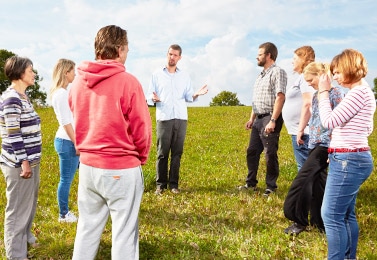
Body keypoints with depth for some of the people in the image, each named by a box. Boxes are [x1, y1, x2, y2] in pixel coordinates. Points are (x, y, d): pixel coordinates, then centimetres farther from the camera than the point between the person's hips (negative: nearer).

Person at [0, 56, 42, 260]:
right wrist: (24, 162, -21)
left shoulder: (22, 97, 12)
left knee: (29, 203, 22)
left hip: (30, 159, 10)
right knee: (18, 208, 1)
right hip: (19, 163, -10)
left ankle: (24, 237, 41)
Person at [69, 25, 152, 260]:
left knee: (87, 228, 19)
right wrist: (141, 158, 6)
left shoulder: (79, 82, 3)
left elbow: (77, 123, 10)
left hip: (87, 165, 6)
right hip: (121, 169, -6)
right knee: (124, 232, 7)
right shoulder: (127, 82, -15)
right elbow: (141, 128, -11)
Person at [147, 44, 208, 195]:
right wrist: (153, 98, -19)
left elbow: (188, 97, 11)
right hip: (163, 119, -2)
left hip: (181, 119, 2)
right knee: (162, 153, -3)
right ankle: (161, 184, 6)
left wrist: (197, 94, -10)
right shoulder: (157, 75, 8)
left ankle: (173, 184, 10)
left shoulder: (184, 76, 15)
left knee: (177, 153, 3)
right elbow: (149, 96, 4)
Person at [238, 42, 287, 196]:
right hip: (258, 119, 9)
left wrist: (273, 121, -23)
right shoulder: (261, 75, 19)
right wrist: (251, 119, 19)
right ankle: (251, 183, 24)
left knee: (270, 154, -3)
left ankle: (271, 187, 9)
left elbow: (280, 97, -18)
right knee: (252, 151, 12)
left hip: (270, 118, -9)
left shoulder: (277, 72, -9)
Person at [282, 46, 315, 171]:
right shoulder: (303, 77, 19)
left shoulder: (306, 76, -12)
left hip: (302, 132, -10)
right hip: (299, 131, 10)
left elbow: (308, 103, -22)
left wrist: (301, 129, -22)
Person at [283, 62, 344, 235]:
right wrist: (301, 130, 15)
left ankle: (300, 220, -1)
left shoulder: (335, 92, -10)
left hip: (325, 144, -8)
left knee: (303, 180, -12)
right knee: (317, 182, 11)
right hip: (315, 143, 8)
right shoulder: (316, 94, 14)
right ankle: (320, 223, 21)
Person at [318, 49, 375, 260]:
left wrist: (324, 92, -8)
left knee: (331, 216, -6)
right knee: (346, 214, 16)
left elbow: (329, 121, -18)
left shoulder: (359, 92, -16)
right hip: (352, 159, 11)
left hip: (348, 160, -11)